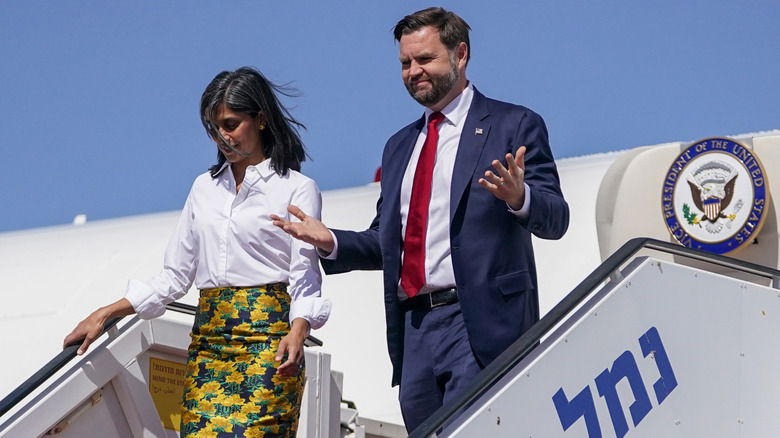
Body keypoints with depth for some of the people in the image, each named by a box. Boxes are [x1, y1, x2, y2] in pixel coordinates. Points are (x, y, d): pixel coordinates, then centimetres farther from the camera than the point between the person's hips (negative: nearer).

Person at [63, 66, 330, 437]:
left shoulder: (296, 189, 3)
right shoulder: (205, 187, 19)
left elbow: (305, 276, -4)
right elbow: (175, 275, 20)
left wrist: (297, 331, -24)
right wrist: (105, 314, 12)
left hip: (267, 340, -5)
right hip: (208, 340, 5)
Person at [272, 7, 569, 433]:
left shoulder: (514, 126, 3)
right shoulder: (399, 146, 22)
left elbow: (555, 220, -5)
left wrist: (519, 197, -28)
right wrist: (331, 242, 4)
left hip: (478, 322, -6)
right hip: (413, 328, 6)